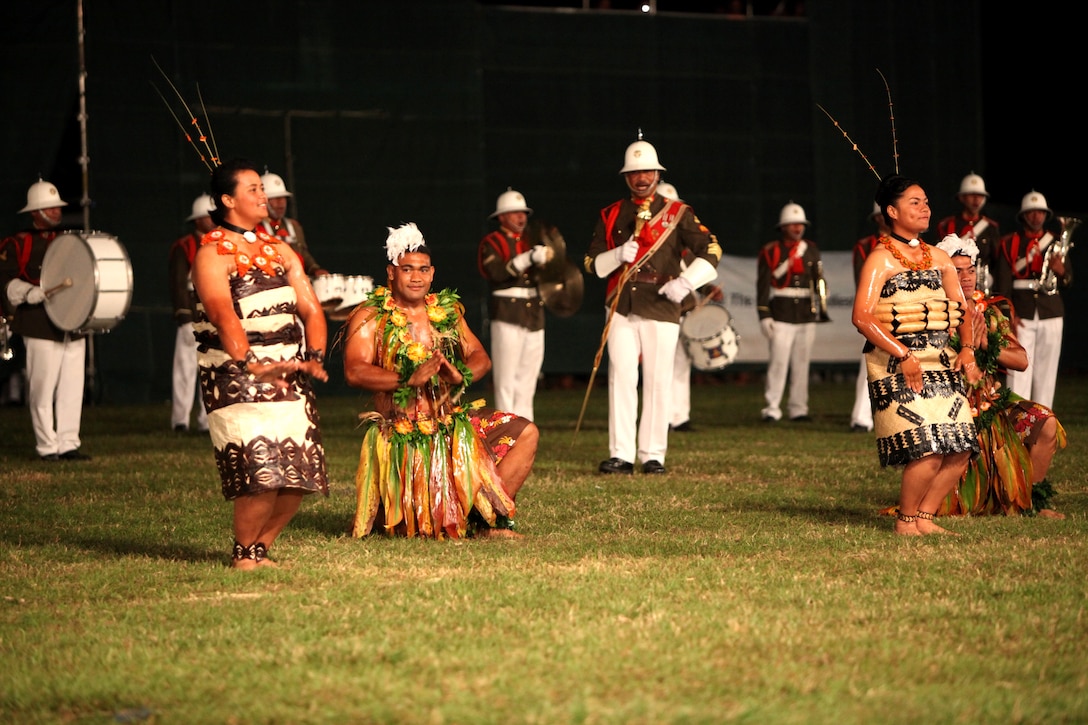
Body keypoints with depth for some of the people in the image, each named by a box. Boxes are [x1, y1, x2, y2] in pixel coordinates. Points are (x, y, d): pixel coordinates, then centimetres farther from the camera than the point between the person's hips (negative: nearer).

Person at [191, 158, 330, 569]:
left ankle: (261, 547, 19)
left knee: (300, 475, 1)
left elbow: (310, 308, 11)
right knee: (261, 472, -18)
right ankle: (244, 554, 1)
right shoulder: (213, 253, -4)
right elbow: (223, 313, -19)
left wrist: (315, 357, -8)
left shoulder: (278, 250, 18)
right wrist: (249, 365, -32)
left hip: (290, 377, 7)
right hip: (236, 379, -7)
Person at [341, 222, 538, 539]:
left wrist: (462, 374, -16)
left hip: (455, 424, 6)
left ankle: (489, 520, -5)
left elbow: (480, 357, 9)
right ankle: (379, 513, 27)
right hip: (403, 436, -6)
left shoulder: (447, 310, 13)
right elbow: (354, 372, -18)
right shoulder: (370, 318, -6)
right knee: (411, 528, -9)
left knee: (525, 433, -9)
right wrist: (409, 378, -30)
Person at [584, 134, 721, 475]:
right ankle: (621, 455, -2)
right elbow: (591, 263, 11)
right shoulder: (610, 216, 13)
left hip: (661, 309, -2)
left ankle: (653, 455, 4)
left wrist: (685, 282, -12)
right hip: (621, 309, 2)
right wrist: (617, 256, -9)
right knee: (621, 380, -4)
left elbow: (711, 251, 1)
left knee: (657, 382, -2)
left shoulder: (677, 213, 6)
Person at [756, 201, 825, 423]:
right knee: (778, 362, -8)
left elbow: (818, 279, 12)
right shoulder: (770, 252, -1)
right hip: (781, 315, -4)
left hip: (807, 314, 4)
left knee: (802, 363, 6)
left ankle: (799, 409, 11)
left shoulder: (811, 250, 11)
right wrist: (764, 315, -8)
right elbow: (763, 285, -3)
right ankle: (772, 410, -5)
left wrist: (822, 304, -3)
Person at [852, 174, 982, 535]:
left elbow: (963, 309, 18)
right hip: (896, 364, -7)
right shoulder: (881, 259, -4)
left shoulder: (938, 259, 16)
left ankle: (925, 516, 14)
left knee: (960, 450, -2)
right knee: (927, 451, -16)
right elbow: (862, 317, -13)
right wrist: (904, 356, -18)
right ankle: (905, 519, 5)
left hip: (941, 361, 7)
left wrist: (967, 350, -1)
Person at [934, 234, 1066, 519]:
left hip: (995, 403, 4)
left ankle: (1034, 500, -5)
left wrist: (988, 345, -14)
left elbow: (1022, 361, 1)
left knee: (1045, 425, -22)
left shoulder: (991, 311, 6)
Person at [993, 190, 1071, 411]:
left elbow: (1068, 281, 9)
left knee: (1046, 370, 3)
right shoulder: (1009, 243, 5)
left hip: (1051, 314, 3)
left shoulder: (1055, 242, 12)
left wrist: (1061, 271, -14)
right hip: (1021, 315, -3)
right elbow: (1002, 281, -1)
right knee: (1018, 369, -9)